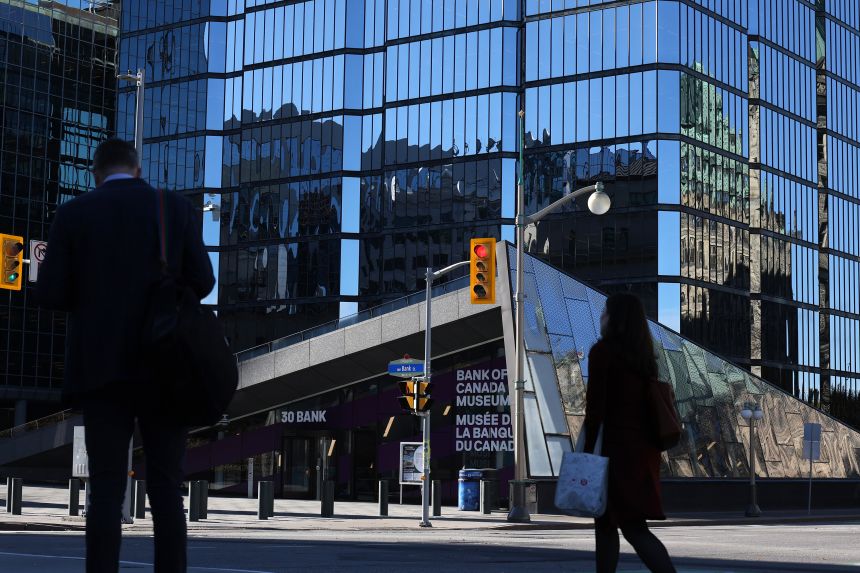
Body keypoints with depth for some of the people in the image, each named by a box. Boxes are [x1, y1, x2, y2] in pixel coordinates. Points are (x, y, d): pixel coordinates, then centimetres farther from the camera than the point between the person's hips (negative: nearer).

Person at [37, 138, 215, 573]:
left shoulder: (73, 214, 4)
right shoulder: (177, 208, 5)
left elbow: (51, 294, 0)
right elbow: (200, 282, 1)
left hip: (103, 369, 0)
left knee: (106, 490, 0)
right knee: (166, 489, 3)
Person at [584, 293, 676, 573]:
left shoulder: (602, 350, -7)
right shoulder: (643, 355, 13)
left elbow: (595, 407, -13)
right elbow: (645, 404, 14)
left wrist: (587, 454, -12)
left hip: (618, 445, -8)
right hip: (644, 447, 8)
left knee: (633, 527, -9)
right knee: (605, 521, 16)